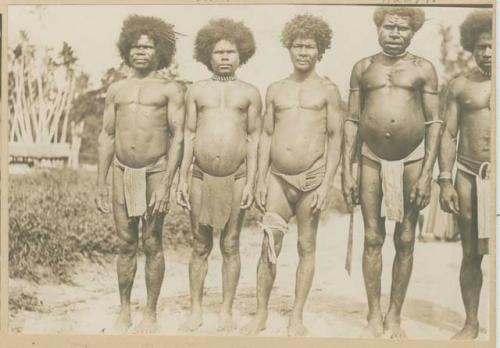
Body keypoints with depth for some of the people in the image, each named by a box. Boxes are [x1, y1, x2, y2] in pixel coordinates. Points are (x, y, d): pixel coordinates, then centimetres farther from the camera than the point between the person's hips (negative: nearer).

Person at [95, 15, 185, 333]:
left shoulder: (170, 89, 1)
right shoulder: (117, 90, 12)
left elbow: (177, 137, -5)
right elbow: (107, 137, 12)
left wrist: (166, 184, -13)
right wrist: (100, 184, 8)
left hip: (155, 172, -3)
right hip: (122, 172, 3)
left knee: (152, 244, 3)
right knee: (126, 244, 8)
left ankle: (151, 313, 14)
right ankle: (124, 312, 19)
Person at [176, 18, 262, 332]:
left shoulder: (250, 93, 6)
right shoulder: (197, 91, 9)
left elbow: (254, 139, 3)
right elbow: (189, 136, 8)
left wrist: (251, 183, -4)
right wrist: (182, 179, 1)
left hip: (236, 179, -1)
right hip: (201, 178, 1)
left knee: (231, 246, 5)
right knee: (201, 247, 7)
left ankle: (227, 311, 15)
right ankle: (196, 311, 17)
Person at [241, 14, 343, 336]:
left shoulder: (327, 90, 0)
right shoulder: (276, 89, 10)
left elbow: (335, 138, -3)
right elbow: (266, 136, 11)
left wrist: (326, 183, -10)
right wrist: (261, 180, 5)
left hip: (312, 178, -2)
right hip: (278, 177, 3)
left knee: (307, 247, 6)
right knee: (269, 246, 2)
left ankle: (297, 316, 17)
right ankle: (261, 314, 14)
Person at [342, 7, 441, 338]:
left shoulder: (423, 69, 1)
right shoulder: (363, 68, 7)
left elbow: (434, 122, -2)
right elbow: (352, 121, 6)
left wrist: (427, 173, -9)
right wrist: (347, 171, 1)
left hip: (411, 161, -1)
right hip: (372, 161, 1)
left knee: (405, 241, 5)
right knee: (373, 239, 3)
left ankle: (395, 315, 16)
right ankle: (374, 314, 14)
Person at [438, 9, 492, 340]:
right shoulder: (460, 85, 8)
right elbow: (449, 134, 7)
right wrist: (446, 181, -1)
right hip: (469, 175, 1)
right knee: (471, 253, 8)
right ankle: (471, 322, 19)